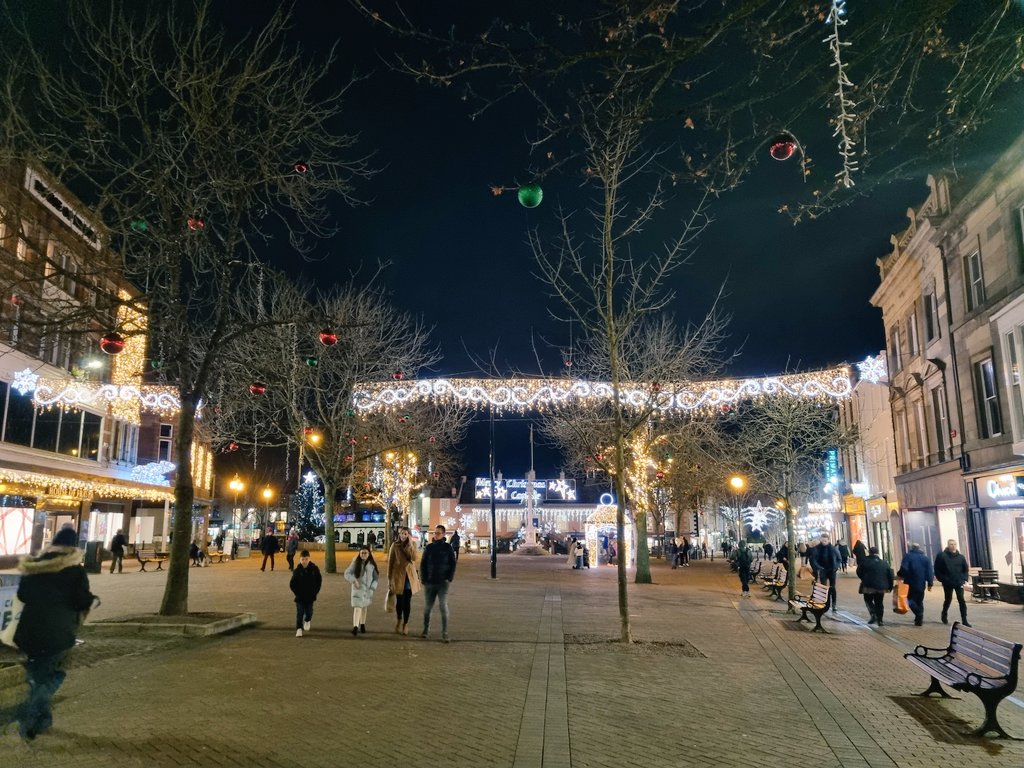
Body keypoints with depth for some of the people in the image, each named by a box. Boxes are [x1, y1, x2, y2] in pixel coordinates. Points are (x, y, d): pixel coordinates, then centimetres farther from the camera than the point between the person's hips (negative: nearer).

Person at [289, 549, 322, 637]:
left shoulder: (314, 569, -5)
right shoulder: (297, 570, -8)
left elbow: (319, 580, 6)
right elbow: (292, 584, -1)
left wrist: (316, 591, -1)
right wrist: (297, 593, -9)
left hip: (310, 596, 1)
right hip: (300, 597, -1)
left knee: (309, 612, 9)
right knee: (300, 612, -4)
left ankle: (307, 621, 39)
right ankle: (299, 628, 4)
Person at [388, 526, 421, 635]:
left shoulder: (413, 545, 3)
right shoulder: (395, 546, -2)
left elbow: (415, 558, -14)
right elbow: (390, 562, 0)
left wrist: (410, 544, -18)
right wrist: (389, 578, -1)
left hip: (410, 576, 1)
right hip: (398, 576, -1)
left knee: (407, 601, 3)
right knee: (399, 600, 5)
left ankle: (405, 624, 17)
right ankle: (399, 621, 30)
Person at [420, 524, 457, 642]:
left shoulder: (447, 547, 0)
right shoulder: (429, 547, 5)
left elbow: (453, 564, 1)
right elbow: (423, 564, 8)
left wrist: (449, 578, -8)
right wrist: (423, 579, -1)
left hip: (443, 582, -3)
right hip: (429, 582, 3)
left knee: (443, 607, -9)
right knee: (427, 607, 9)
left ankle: (444, 633, -5)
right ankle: (426, 630, 25)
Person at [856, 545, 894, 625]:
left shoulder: (864, 561, -4)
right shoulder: (884, 563, 7)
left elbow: (859, 573, 0)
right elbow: (890, 576, 7)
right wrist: (890, 587, 14)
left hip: (868, 586, -3)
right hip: (881, 587, 3)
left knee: (868, 600, 13)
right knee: (879, 603, 13)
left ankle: (873, 614, -8)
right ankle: (879, 620, 12)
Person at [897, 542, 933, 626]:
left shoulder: (908, 556, -5)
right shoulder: (925, 558, 8)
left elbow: (904, 568, -17)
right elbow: (929, 572, 3)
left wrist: (899, 574, 0)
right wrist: (930, 583, 6)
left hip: (910, 583, -4)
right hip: (921, 584, 4)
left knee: (911, 599, 5)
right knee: (919, 601, 14)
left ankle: (919, 615, -15)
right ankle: (919, 619, 12)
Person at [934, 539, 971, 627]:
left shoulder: (961, 557, 3)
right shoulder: (941, 556, -8)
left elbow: (965, 569, 11)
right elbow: (937, 570, -5)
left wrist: (964, 579, 0)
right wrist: (942, 579, -10)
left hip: (959, 582, 2)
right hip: (947, 583, -2)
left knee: (961, 600, -5)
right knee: (948, 600, 12)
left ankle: (964, 620, -3)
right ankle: (944, 615, 35)